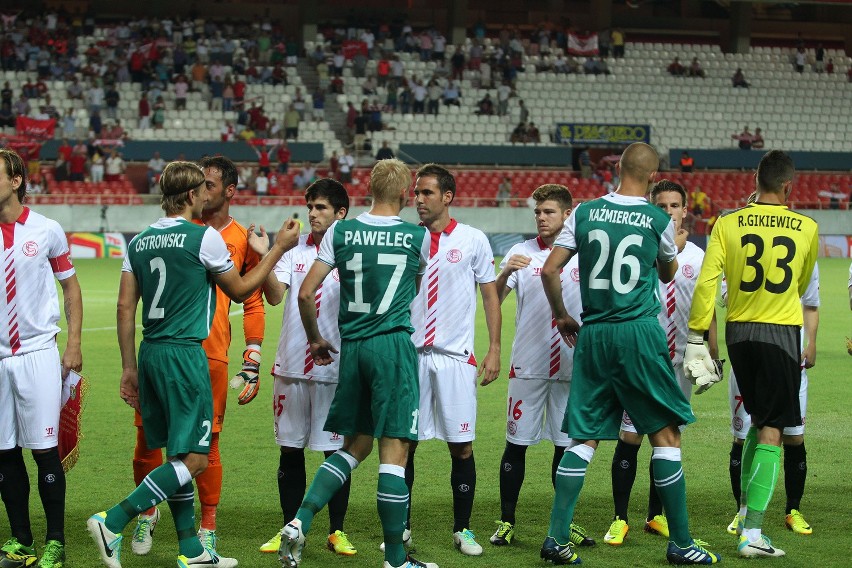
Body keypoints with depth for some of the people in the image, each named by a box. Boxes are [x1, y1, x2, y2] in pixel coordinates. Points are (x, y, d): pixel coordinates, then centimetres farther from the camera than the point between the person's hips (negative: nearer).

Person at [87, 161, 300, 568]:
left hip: (150, 353, 8)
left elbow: (125, 308, 9)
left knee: (177, 454, 14)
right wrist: (277, 249, 15)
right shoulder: (203, 237, -8)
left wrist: (130, 367, 15)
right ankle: (113, 522, -15)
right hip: (184, 352, -8)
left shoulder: (139, 241, 10)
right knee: (192, 460, -5)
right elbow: (240, 291, 5)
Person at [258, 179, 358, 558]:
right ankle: (289, 529, 18)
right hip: (291, 367, 3)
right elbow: (275, 295, -5)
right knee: (290, 450, 8)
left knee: (336, 451, 3)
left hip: (335, 370, -3)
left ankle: (337, 532, 13)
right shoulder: (294, 248, 6)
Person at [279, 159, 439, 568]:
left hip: (351, 348, 4)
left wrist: (315, 338, 16)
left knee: (355, 445, 17)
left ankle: (299, 523, 3)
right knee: (394, 450, -3)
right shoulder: (418, 237, 0)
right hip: (394, 344, -4)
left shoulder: (340, 232, 3)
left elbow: (306, 293, 1)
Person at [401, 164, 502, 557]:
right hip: (409, 353, 2)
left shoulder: (473, 240, 2)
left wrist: (494, 351, 0)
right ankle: (401, 528, 13)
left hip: (455, 356, -2)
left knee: (461, 447, 0)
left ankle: (462, 529, 11)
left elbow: (490, 296, 6)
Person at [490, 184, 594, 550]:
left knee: (567, 445, 6)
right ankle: (506, 521, 8)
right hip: (527, 366, -1)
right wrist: (505, 274, -25)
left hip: (571, 366, 2)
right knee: (516, 444, 0)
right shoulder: (521, 253, 2)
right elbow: (494, 300, -7)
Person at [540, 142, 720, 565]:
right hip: (640, 333, -3)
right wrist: (677, 248, 37)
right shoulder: (659, 221, -2)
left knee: (584, 438, 8)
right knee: (665, 434, 5)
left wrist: (561, 316, 17)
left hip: (592, 336, 3)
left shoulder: (584, 213, 3)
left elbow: (549, 270, 2)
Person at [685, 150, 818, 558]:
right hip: (781, 333, -3)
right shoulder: (807, 228, -1)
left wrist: (696, 337, -3)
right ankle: (752, 534, -9)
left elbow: (705, 282, -9)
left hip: (738, 332, 3)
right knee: (771, 433, -3)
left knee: (757, 420, 22)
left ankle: (745, 512, 23)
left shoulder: (728, 224, -2)